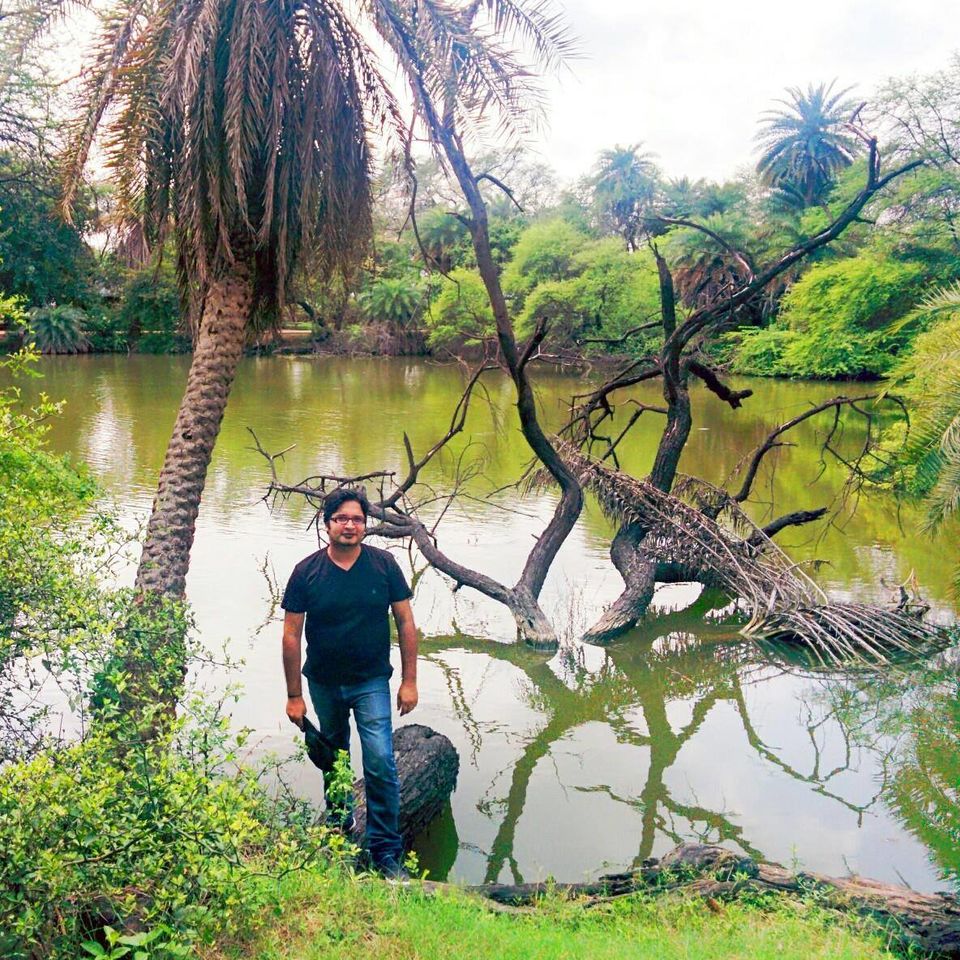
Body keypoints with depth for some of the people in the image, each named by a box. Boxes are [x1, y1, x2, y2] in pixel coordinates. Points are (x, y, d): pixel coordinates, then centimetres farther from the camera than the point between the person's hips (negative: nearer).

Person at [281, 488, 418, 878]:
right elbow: (291, 636, -5)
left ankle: (386, 849, 3)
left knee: (380, 762, -9)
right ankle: (338, 820, 43)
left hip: (371, 682, -1)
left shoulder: (384, 565, -9)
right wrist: (294, 695, -5)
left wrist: (409, 681, -5)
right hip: (324, 684, 2)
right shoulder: (306, 572, -10)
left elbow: (405, 623, -3)